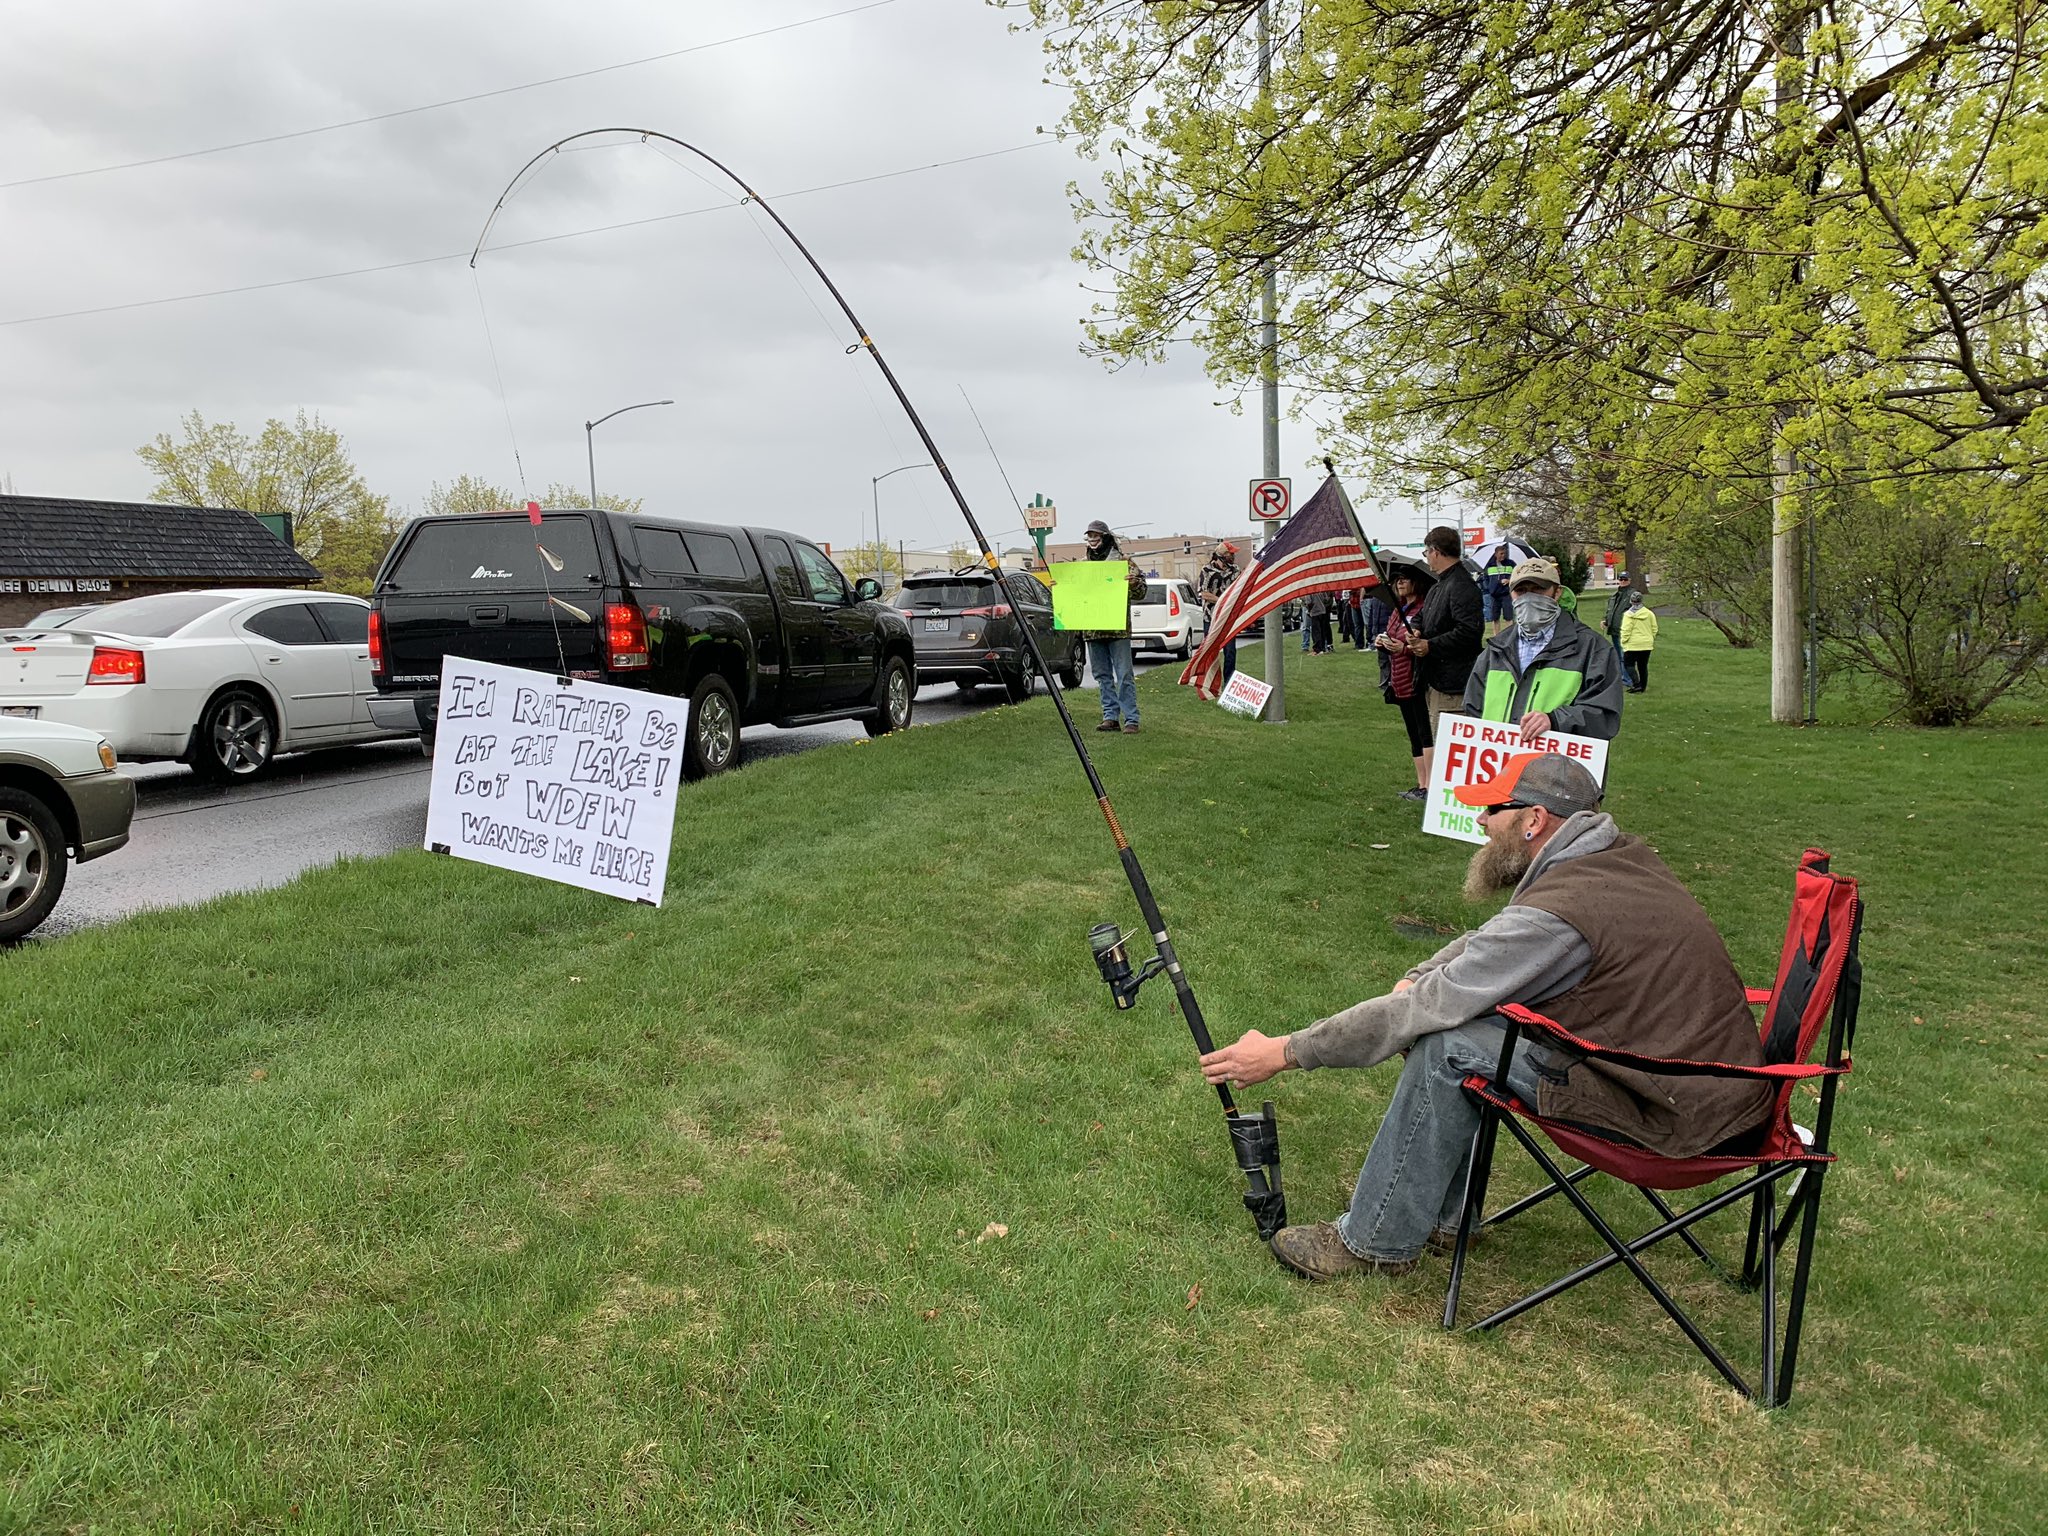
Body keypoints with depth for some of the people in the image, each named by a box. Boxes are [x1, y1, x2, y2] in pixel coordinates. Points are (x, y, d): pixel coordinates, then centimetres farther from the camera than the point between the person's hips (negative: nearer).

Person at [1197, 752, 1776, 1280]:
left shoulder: (1555, 913, -25)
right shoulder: (1620, 854, 3)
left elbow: (1421, 1010, -21)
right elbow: (1494, 940, 16)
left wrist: (1283, 1052, -14)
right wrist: (1418, 978, -1)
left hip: (1680, 1115, -9)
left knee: (1448, 1045, -15)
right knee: (1456, 1007, 9)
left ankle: (1376, 1241, 1)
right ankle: (1442, 1213, 19)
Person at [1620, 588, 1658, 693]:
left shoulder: (1629, 615, -11)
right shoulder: (1649, 613, 4)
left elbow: (1626, 631, -14)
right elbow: (1654, 629, 9)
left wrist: (1624, 642, -4)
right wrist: (1651, 639, 21)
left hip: (1633, 645, -5)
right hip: (1647, 645, 5)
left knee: (1629, 664, 3)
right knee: (1643, 666, 12)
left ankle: (1637, 684, -12)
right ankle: (1643, 687, 15)